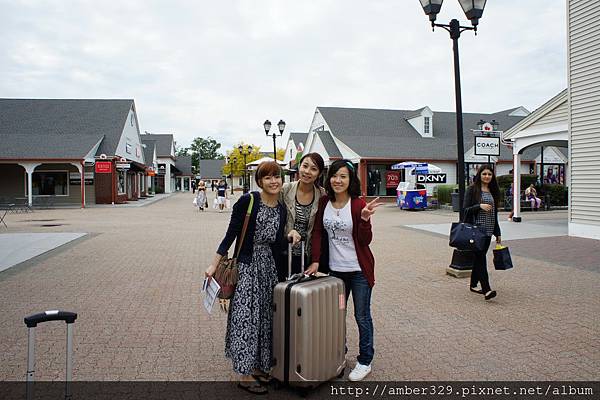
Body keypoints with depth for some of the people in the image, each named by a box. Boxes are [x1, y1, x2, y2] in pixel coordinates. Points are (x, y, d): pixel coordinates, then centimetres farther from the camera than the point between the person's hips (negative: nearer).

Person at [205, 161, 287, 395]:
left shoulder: (281, 209, 7)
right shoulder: (247, 201, -10)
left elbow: (277, 246, 11)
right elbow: (231, 234, -9)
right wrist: (214, 264, -10)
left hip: (269, 266, 6)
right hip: (247, 264, -6)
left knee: (265, 316, 11)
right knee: (246, 316, -4)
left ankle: (259, 366, 27)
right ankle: (245, 374, 9)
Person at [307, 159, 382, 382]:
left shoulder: (358, 205, -12)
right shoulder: (324, 202, -1)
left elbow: (365, 240, -12)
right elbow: (318, 232, 3)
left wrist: (365, 218, -28)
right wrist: (315, 261, -3)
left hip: (359, 270, -4)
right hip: (335, 269, 4)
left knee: (362, 316, 8)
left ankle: (365, 362, 24)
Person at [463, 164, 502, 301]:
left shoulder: (493, 191, 15)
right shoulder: (472, 189, -3)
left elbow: (495, 213, 18)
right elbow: (466, 209, -6)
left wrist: (498, 233, 17)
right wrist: (479, 206, -22)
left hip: (488, 230, 6)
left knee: (479, 257, 12)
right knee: (480, 257, -11)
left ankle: (473, 284, 23)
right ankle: (486, 289, -15)